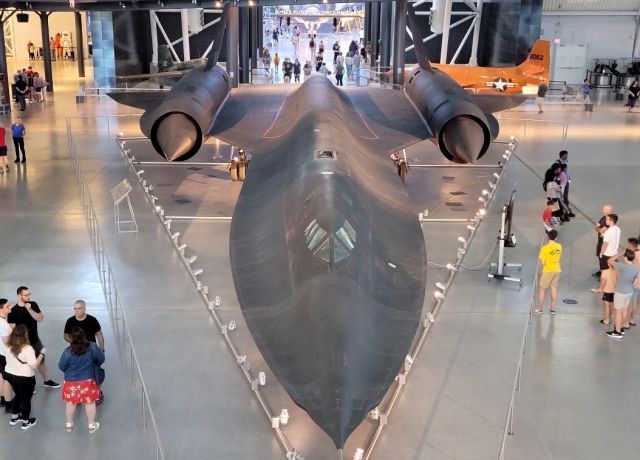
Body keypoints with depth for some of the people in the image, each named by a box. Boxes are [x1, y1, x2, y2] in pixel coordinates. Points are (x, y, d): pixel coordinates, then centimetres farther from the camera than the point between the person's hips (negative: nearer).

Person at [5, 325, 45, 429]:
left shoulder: (10, 346, -6)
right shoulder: (27, 348, -27)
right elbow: (34, 365, -26)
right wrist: (42, 354, -15)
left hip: (10, 374, 7)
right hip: (25, 378, -7)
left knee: (18, 395, 28)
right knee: (26, 399, 13)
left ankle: (14, 418, 41)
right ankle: (26, 422, 28)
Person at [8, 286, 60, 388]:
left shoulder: (33, 305, -4)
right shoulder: (13, 311, -17)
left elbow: (40, 319, -11)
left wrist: (29, 309, -22)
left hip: (35, 340, 5)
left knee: (41, 360, 19)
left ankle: (47, 381, 36)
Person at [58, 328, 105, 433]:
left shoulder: (68, 352, -22)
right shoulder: (92, 347, -18)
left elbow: (61, 367, -8)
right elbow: (101, 359, -3)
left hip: (71, 382, 0)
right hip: (88, 381, 1)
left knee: (71, 403, 20)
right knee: (90, 402, 17)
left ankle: (69, 424, 38)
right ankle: (92, 425, 29)